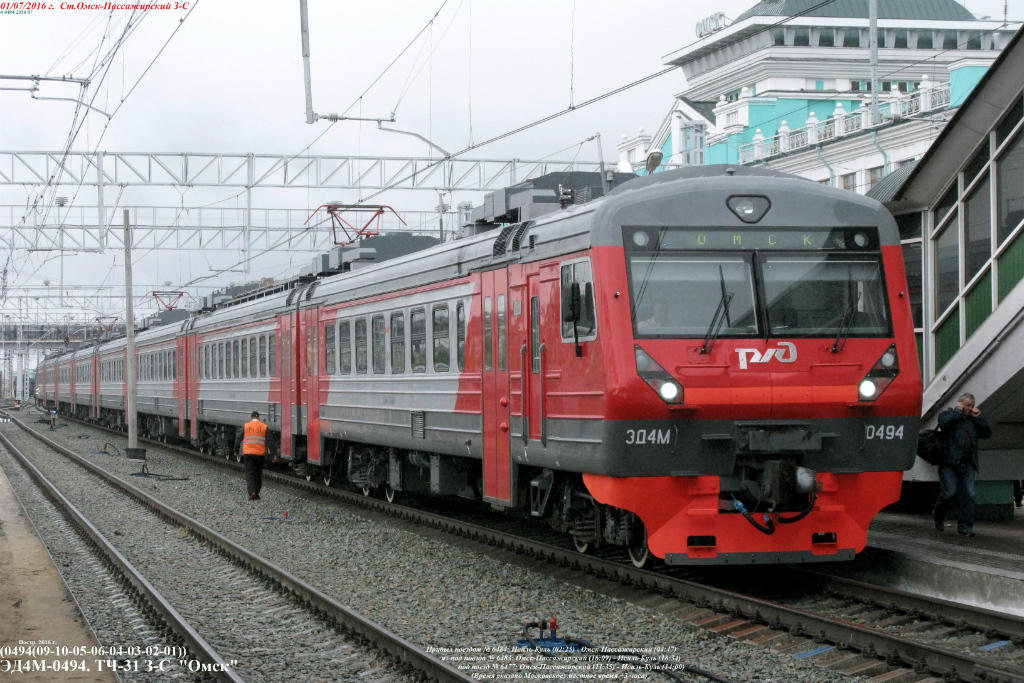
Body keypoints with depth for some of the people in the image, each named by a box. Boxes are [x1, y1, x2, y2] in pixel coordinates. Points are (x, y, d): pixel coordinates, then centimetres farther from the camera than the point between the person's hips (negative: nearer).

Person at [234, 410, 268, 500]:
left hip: (248, 453, -1)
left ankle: (252, 492, -18)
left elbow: (238, 438, 1)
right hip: (260, 454, 1)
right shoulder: (264, 427, 0)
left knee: (250, 473, -1)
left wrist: (236, 451, 12)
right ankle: (256, 493, 18)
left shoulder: (246, 426, 0)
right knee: (258, 474, 14)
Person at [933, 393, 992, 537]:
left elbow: (987, 433, 14)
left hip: (967, 465, 5)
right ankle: (938, 514, 22)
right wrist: (958, 411, -9)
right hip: (950, 463, -5)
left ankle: (965, 527, -1)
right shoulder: (948, 414, 5)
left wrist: (978, 418, 6)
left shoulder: (973, 420, 21)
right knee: (949, 492, -8)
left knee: (968, 495, -5)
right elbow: (944, 422, -19)